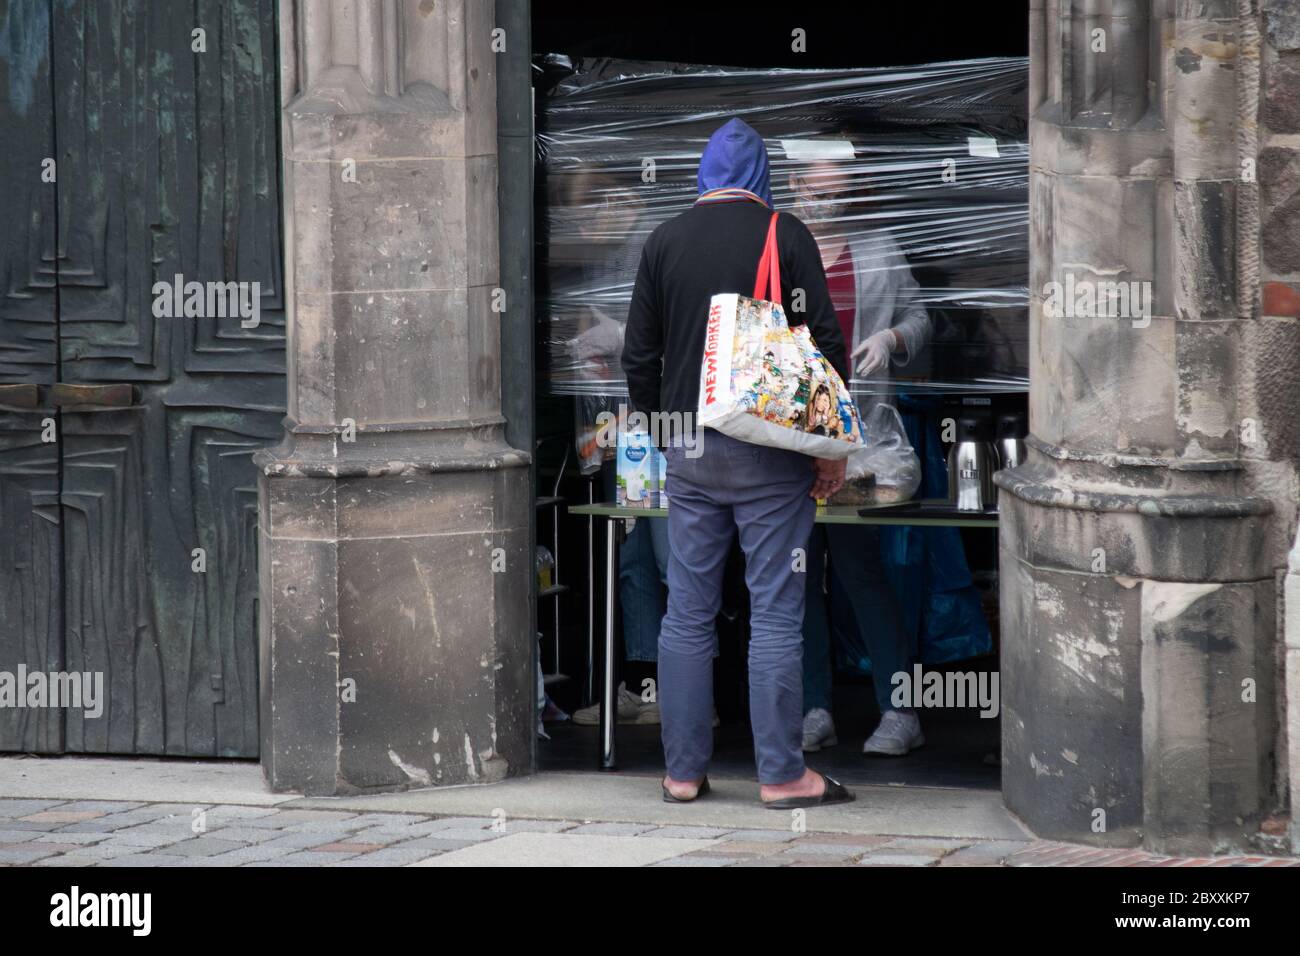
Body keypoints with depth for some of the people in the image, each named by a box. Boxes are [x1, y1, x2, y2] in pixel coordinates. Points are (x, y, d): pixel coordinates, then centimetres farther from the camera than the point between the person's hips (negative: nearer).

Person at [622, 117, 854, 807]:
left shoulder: (664, 241, 7)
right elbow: (825, 341, -6)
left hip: (688, 448, 3)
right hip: (770, 453, -3)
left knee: (687, 614, 8)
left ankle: (683, 770, 11)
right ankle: (780, 773, -1)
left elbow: (638, 353, 10)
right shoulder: (784, 234, -3)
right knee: (775, 614, -1)